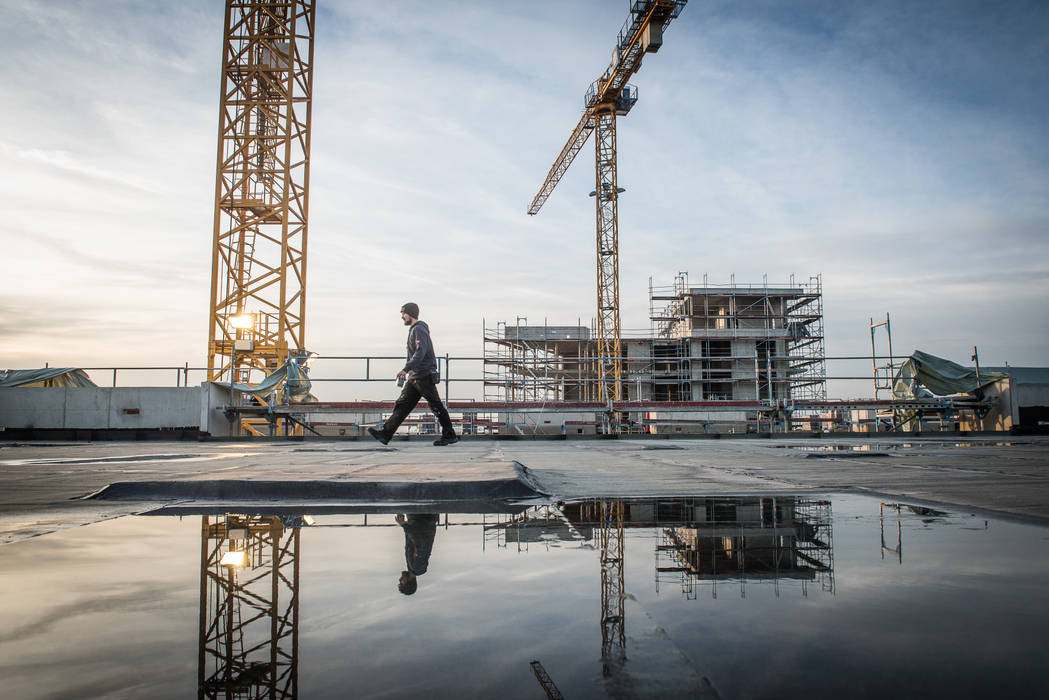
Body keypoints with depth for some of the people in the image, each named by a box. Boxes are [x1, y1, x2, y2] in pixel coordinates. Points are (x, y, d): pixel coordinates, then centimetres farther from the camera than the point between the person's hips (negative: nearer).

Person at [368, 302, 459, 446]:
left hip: (425, 376, -10)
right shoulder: (413, 330, 20)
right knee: (402, 405, 4)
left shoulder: (419, 329, -12)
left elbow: (420, 352, -24)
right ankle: (385, 433, 3)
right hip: (414, 378, 10)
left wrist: (406, 369, -29)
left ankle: (450, 436, 4)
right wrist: (407, 371, 24)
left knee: (436, 406, -4)